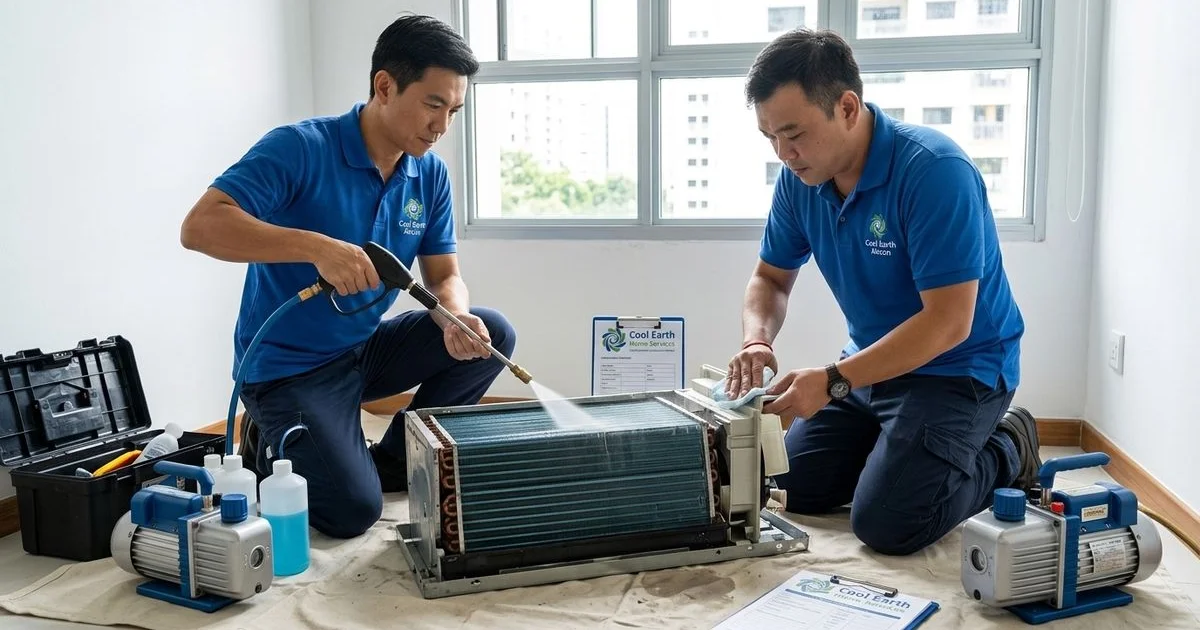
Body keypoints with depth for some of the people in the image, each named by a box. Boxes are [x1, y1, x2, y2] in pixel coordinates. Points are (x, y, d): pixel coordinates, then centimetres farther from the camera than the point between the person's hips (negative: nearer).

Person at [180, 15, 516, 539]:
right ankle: (271, 451, 12)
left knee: (491, 333, -8)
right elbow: (200, 226, -29)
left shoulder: (431, 175, -2)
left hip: (367, 350, 7)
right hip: (287, 368, -6)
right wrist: (316, 247, -42)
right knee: (353, 510, -20)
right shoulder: (300, 149, -21)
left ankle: (394, 462, 8)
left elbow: (444, 275, 1)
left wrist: (456, 320, -24)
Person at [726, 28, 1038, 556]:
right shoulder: (800, 178, -7)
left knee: (885, 523, -18)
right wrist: (757, 341, -17)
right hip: (872, 360, 7)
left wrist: (833, 381, -34)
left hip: (957, 368, -7)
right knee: (792, 489, 4)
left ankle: (1007, 455, 8)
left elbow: (948, 323, -30)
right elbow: (770, 279, 6)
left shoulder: (935, 170, -28)